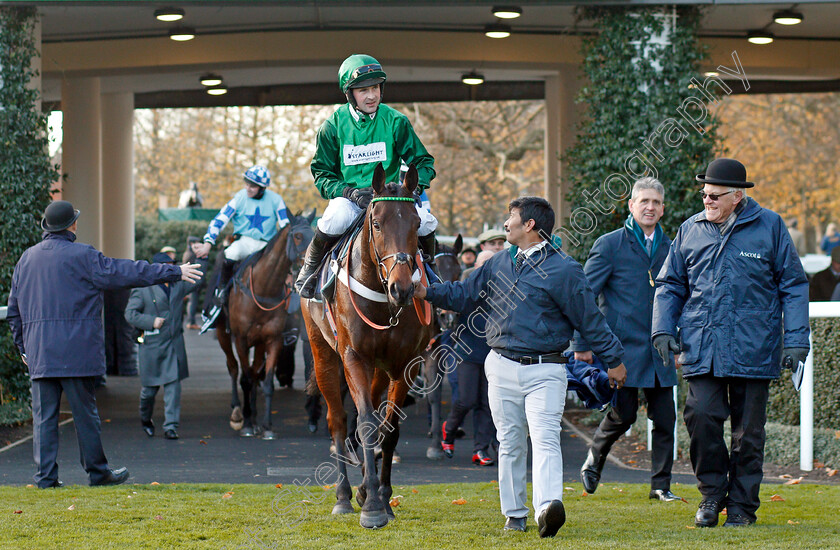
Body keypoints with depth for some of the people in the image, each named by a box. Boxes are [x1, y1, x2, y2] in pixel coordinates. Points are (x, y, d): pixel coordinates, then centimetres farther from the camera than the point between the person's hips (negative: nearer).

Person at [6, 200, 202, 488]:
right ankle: (98, 471, 11)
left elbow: (14, 310, 15)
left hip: (39, 354, 5)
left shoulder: (27, 258, 10)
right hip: (76, 352, -4)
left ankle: (45, 475, 1)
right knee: (85, 412, 3)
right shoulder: (82, 256, -8)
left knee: (44, 415, 5)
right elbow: (129, 272, -6)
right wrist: (174, 272, 1)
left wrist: (23, 346, 23)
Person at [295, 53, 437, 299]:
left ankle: (429, 268, 9)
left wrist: (415, 186, -14)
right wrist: (349, 192, -16)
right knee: (335, 219, -36)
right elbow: (321, 174, 2)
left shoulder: (395, 122, -1)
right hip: (349, 197, -1)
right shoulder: (333, 126, -2)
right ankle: (310, 267, -7)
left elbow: (423, 161, 7)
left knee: (425, 222, -26)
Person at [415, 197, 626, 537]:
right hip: (502, 368, 6)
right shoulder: (499, 264, 12)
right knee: (510, 443, 8)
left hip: (544, 371, -5)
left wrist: (613, 360, 2)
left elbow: (589, 319, -2)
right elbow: (464, 293, 16)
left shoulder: (563, 269, -6)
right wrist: (427, 292, 1)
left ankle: (548, 507, -34)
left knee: (545, 439, -18)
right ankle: (514, 514, 16)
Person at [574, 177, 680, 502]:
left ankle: (661, 485, 10)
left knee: (665, 419, 1)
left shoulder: (670, 248, 12)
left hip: (659, 352, 4)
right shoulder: (609, 245, -2)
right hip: (623, 349, -4)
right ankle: (592, 463, 21)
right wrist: (581, 345, -6)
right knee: (623, 414, -5)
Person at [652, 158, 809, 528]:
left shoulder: (769, 227, 2)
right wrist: (662, 328, 3)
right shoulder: (690, 230, 10)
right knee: (701, 416, -11)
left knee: (748, 431, 3)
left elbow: (793, 285, 5)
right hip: (701, 350, 2)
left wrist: (795, 340, -2)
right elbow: (670, 285, 18)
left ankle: (742, 505, 15)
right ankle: (712, 493, 7)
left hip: (753, 350, -2)